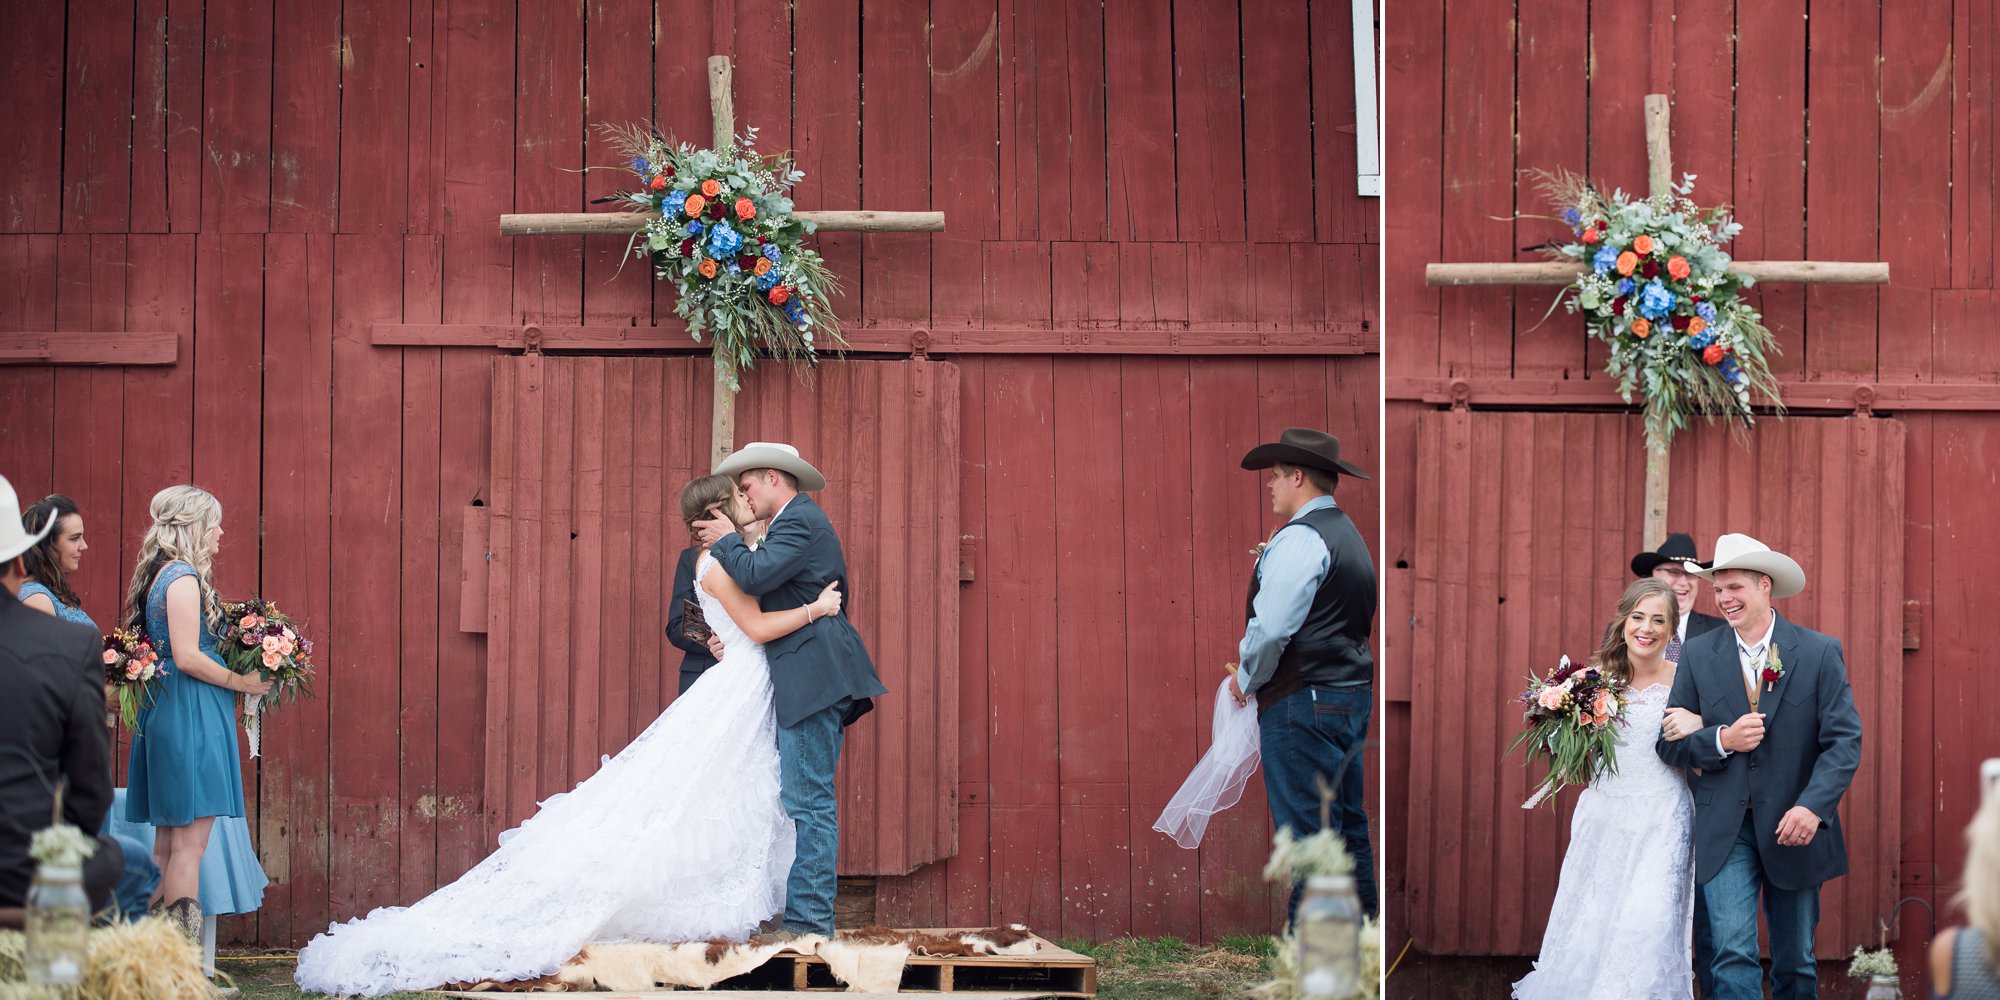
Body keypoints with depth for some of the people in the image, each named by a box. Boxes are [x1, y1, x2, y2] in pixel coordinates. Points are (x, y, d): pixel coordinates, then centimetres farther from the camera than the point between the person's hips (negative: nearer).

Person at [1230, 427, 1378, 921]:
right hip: (1352, 693, 10)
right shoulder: (1348, 534, 18)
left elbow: (1271, 627, -22)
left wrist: (1247, 678, -3)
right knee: (1348, 824, 13)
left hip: (1303, 703, -10)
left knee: (1307, 830, -7)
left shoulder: (1300, 538, -14)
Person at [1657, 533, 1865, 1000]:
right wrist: (1722, 740, -17)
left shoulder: (1820, 653, -3)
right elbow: (1670, 744, 4)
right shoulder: (1698, 655, 3)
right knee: (1733, 955, -13)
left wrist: (1813, 806, -22)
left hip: (1793, 828, 0)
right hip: (1725, 831, 0)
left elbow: (1845, 739, -8)